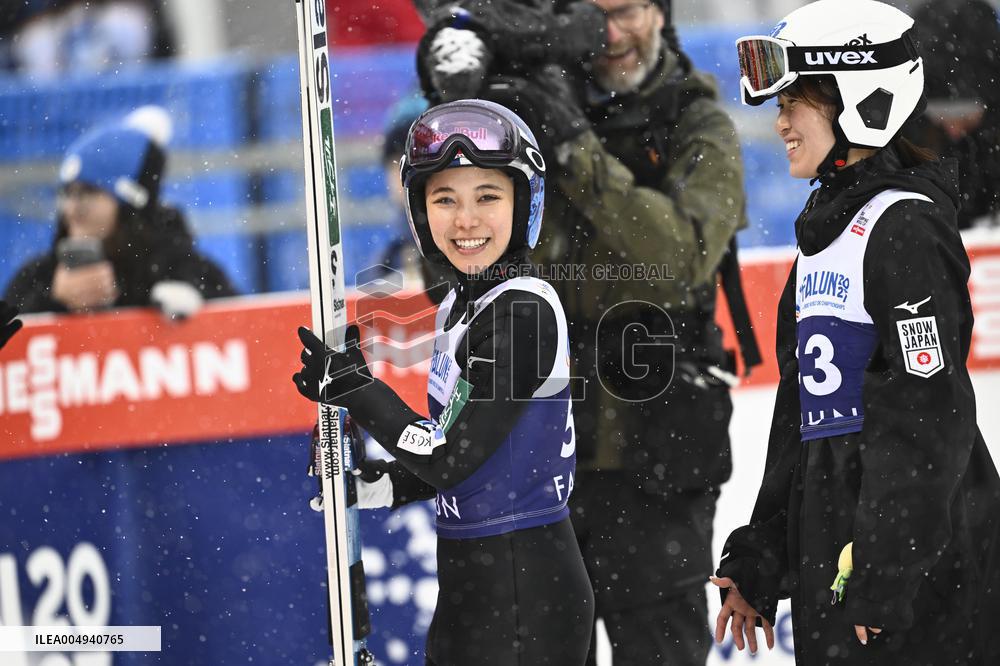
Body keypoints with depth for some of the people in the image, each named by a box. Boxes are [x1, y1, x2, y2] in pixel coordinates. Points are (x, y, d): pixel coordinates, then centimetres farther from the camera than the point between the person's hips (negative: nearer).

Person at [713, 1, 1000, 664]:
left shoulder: (905, 226, -13)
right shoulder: (828, 226, 16)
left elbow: (930, 420, -18)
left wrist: (882, 582, -21)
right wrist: (758, 564, 19)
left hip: (917, 549, -9)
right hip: (828, 549, 9)